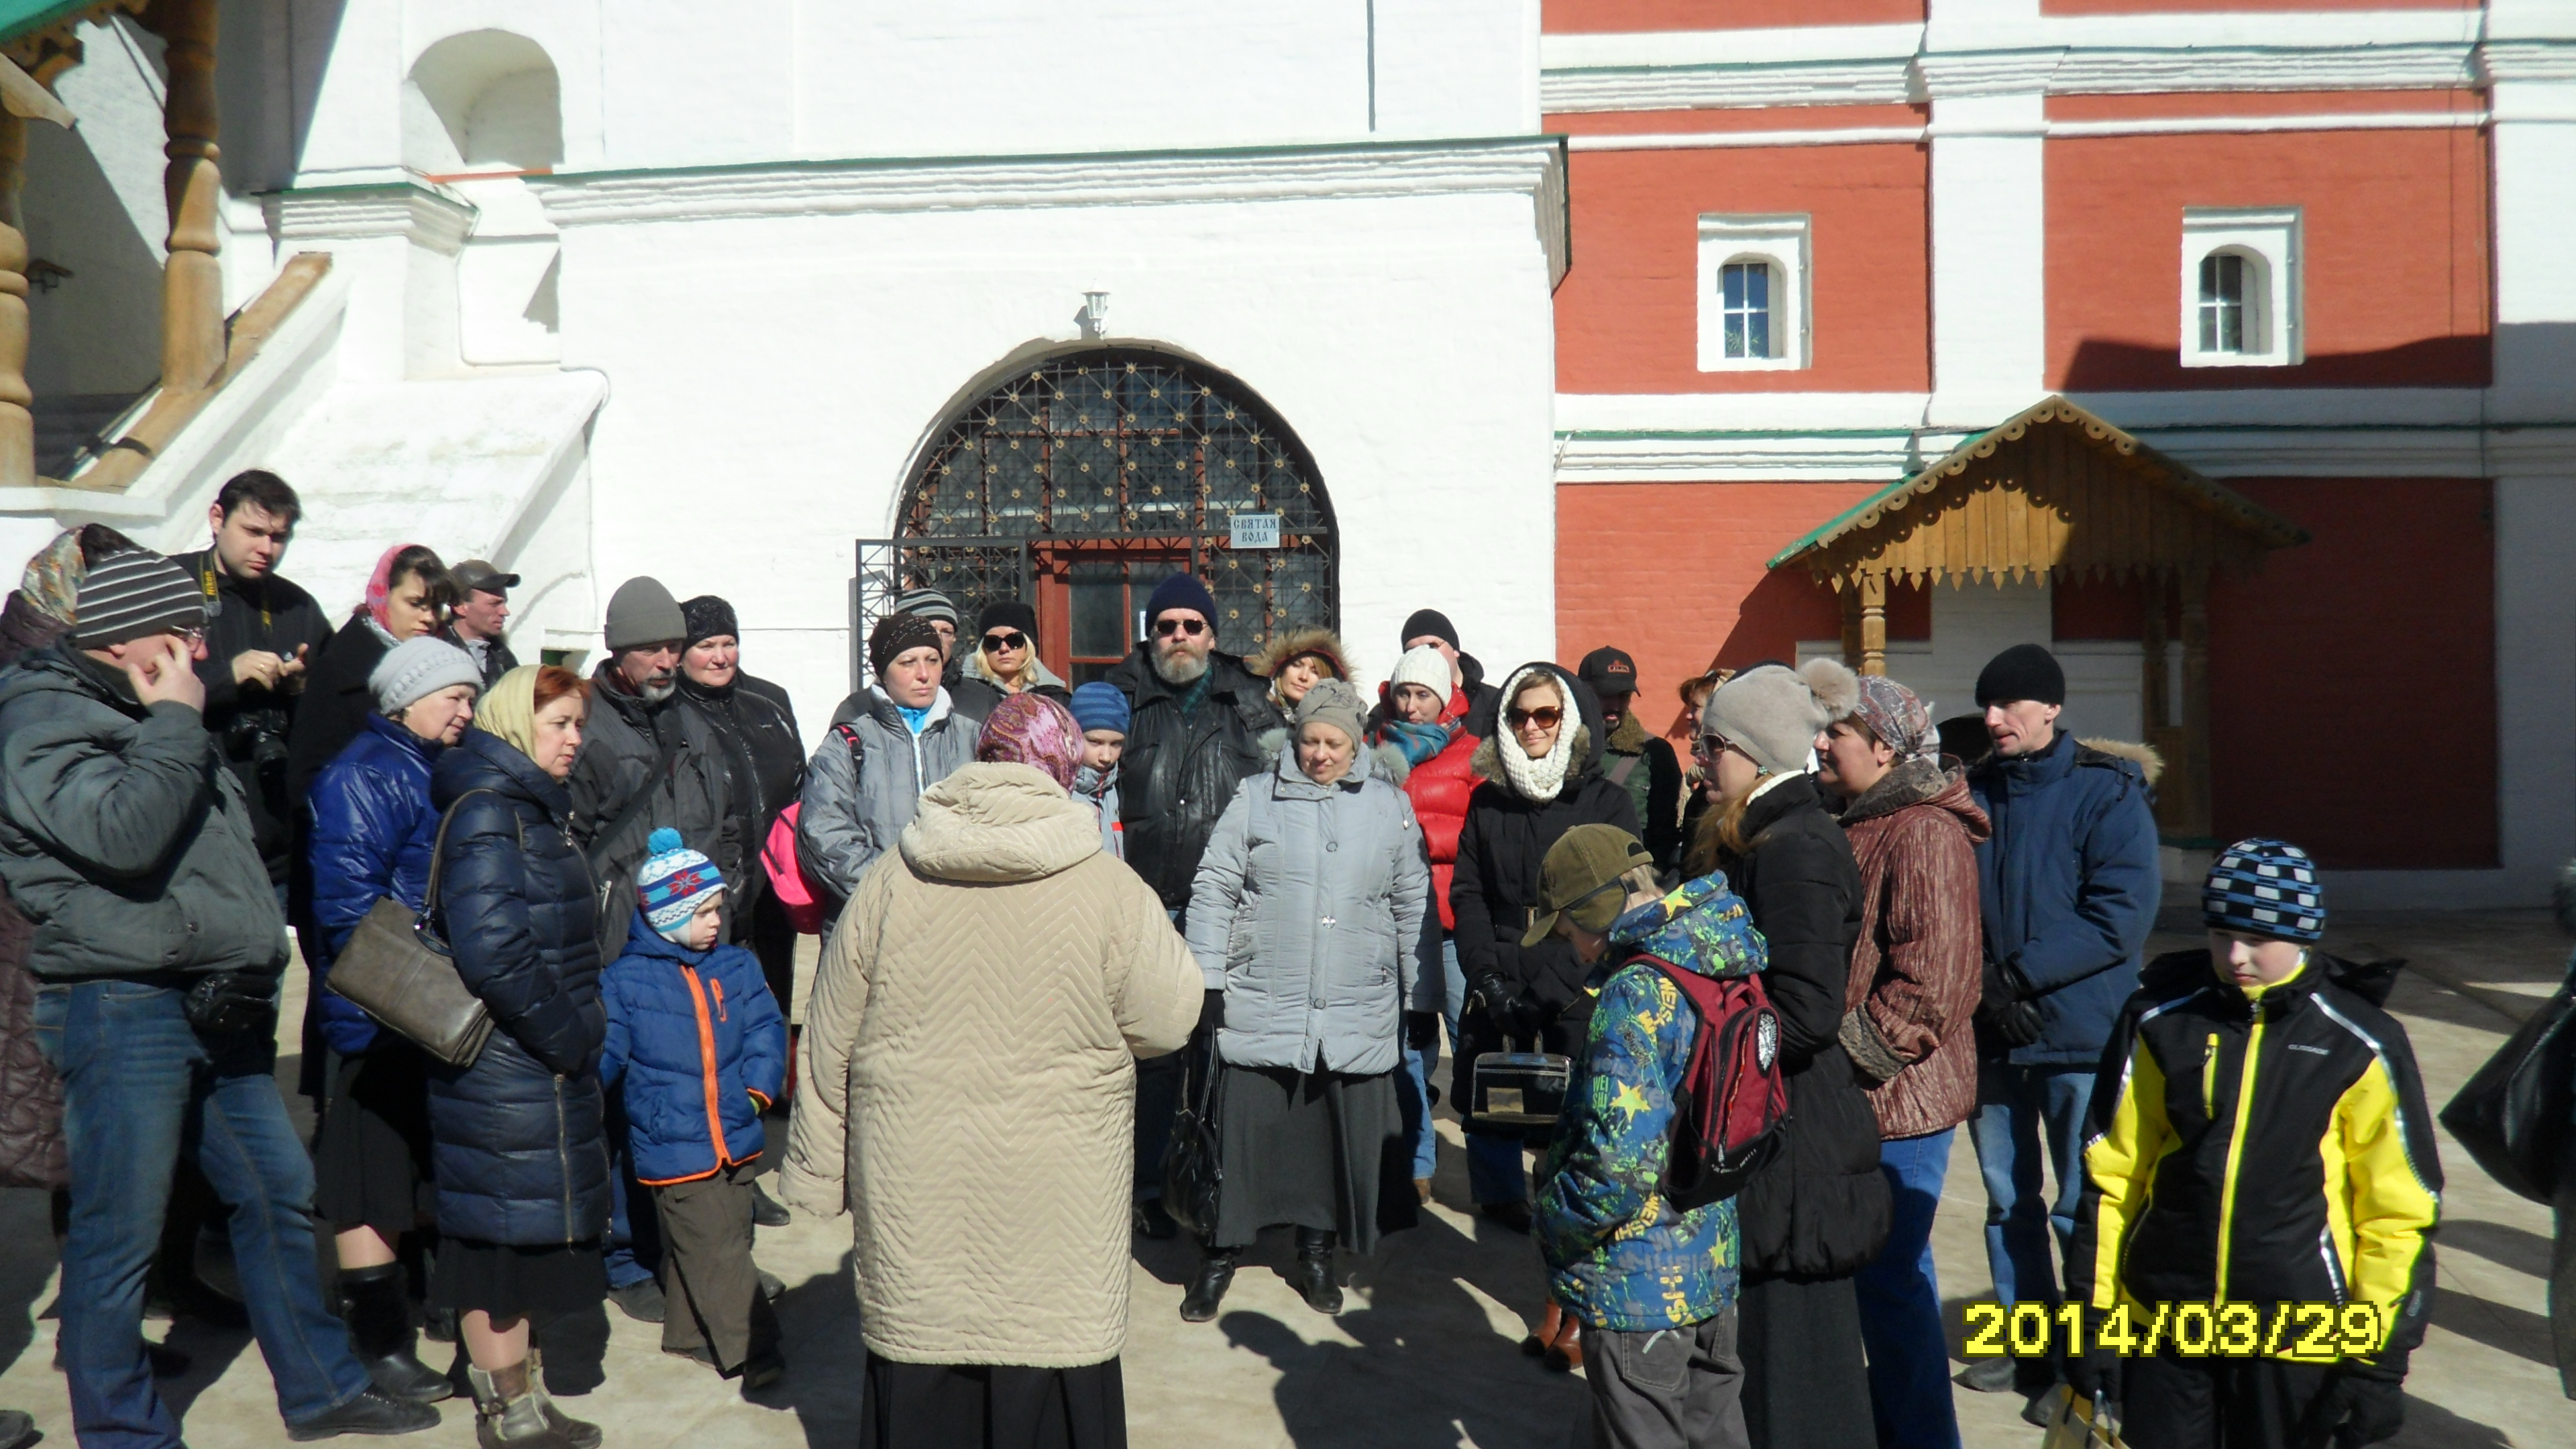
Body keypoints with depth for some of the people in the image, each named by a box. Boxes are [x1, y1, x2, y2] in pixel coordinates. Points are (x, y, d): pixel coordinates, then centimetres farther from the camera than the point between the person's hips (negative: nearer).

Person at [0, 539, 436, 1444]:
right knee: (117, 1237, 0)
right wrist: (175, 722, -16)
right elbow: (123, 835, -27)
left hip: (212, 1006, 9)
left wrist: (254, 956, 18)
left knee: (279, 1192, 14)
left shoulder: (147, 717, 19)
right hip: (121, 1005, -9)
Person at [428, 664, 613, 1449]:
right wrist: (569, 1037, -18)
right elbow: (492, 949, -26)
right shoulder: (486, 811, -15)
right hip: (504, 1068, -10)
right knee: (502, 1233, 0)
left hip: (546, 1061, 10)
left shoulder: (537, 807, 15)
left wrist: (581, 1029, 10)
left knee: (524, 1232, 17)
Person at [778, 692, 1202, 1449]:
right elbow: (1169, 1020, -1)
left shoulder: (889, 882, -1)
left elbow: (829, 1045, 5)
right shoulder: (1110, 890, -9)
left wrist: (817, 1175, 16)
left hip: (913, 1211, 2)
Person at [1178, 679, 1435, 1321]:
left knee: (1340, 1137, 7)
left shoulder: (1389, 807, 8)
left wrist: (1422, 999, 12)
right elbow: (1213, 891, 2)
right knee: (1243, 1131, -1)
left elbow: (1414, 908, 13)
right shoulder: (1256, 797, 4)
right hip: (1261, 1011, -1)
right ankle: (1219, 1256, 16)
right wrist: (1207, 980, -4)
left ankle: (1317, 1251, 27)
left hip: (1357, 1017, 2)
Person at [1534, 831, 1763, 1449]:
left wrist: (1553, 1220, -13)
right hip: (1715, 1262, 9)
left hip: (1641, 1288, -8)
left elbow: (1619, 1162, -30)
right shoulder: (1725, 968, 1)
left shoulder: (1637, 994, -25)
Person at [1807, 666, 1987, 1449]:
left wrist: (1850, 1055, -19)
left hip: (1899, 1098, -10)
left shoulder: (1924, 833, -16)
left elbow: (1931, 982, -23)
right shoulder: (1861, 824, 16)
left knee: (1889, 1279, -2)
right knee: (1877, 1274, 17)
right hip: (1855, 1096, 10)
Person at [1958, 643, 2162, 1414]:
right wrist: (1977, 980, -12)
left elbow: (2124, 911, -17)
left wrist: (2023, 973, -20)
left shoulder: (2109, 792, -8)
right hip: (1990, 1032, 5)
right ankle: (2031, 1348, 29)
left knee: (2083, 1210, 3)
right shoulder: (1972, 793, 5)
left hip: (2079, 1033, -5)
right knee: (2008, 1200, 15)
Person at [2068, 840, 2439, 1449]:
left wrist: (2380, 1356, -2)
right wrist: (2093, 1315, 3)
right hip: (2161, 1325, 2)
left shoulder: (2359, 1048, -5)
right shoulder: (2159, 1024, -1)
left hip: (2297, 1334, -1)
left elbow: (2398, 1211, -2)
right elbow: (2109, 1175, 3)